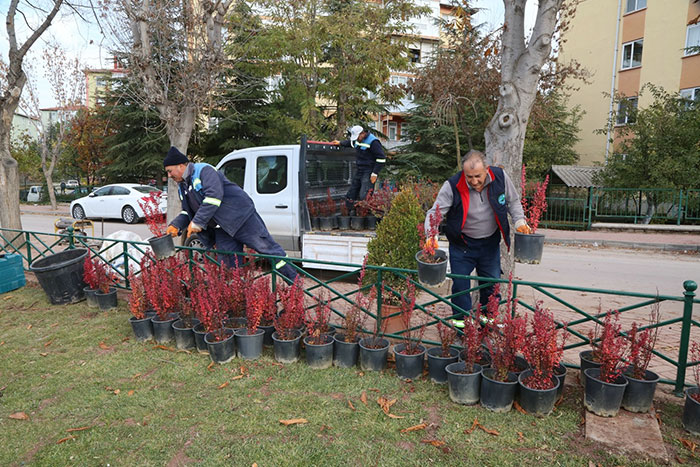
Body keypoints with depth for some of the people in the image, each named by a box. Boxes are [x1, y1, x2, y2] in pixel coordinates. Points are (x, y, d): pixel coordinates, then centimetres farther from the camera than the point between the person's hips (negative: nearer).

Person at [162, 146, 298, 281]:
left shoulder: (203, 170, -12)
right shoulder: (182, 188, 17)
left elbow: (214, 195, -25)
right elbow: (187, 211, 23)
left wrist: (197, 222, -25)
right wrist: (175, 225, 3)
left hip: (241, 217, -9)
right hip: (222, 230, 9)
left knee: (267, 247, -8)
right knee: (230, 264, 4)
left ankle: (297, 283, -2)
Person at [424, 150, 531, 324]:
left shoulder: (500, 177, -13)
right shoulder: (452, 186, -22)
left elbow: (513, 201, 5)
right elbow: (435, 212, -20)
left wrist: (519, 221, -9)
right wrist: (432, 236, -37)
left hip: (491, 242, 3)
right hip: (462, 244, -3)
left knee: (492, 283, 13)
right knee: (460, 284, 0)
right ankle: (462, 320, 20)